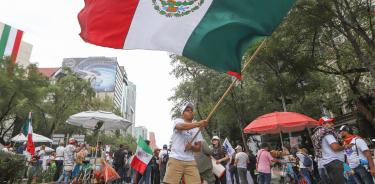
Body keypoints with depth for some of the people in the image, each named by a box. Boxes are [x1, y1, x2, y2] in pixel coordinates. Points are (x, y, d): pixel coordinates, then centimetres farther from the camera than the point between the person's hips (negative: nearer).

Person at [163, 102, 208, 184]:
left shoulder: (196, 129, 14)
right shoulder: (178, 121, 2)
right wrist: (198, 123, -39)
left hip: (190, 161, 4)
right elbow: (181, 126, -24)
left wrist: (191, 147, -12)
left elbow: (198, 148, 12)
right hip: (175, 159, -3)